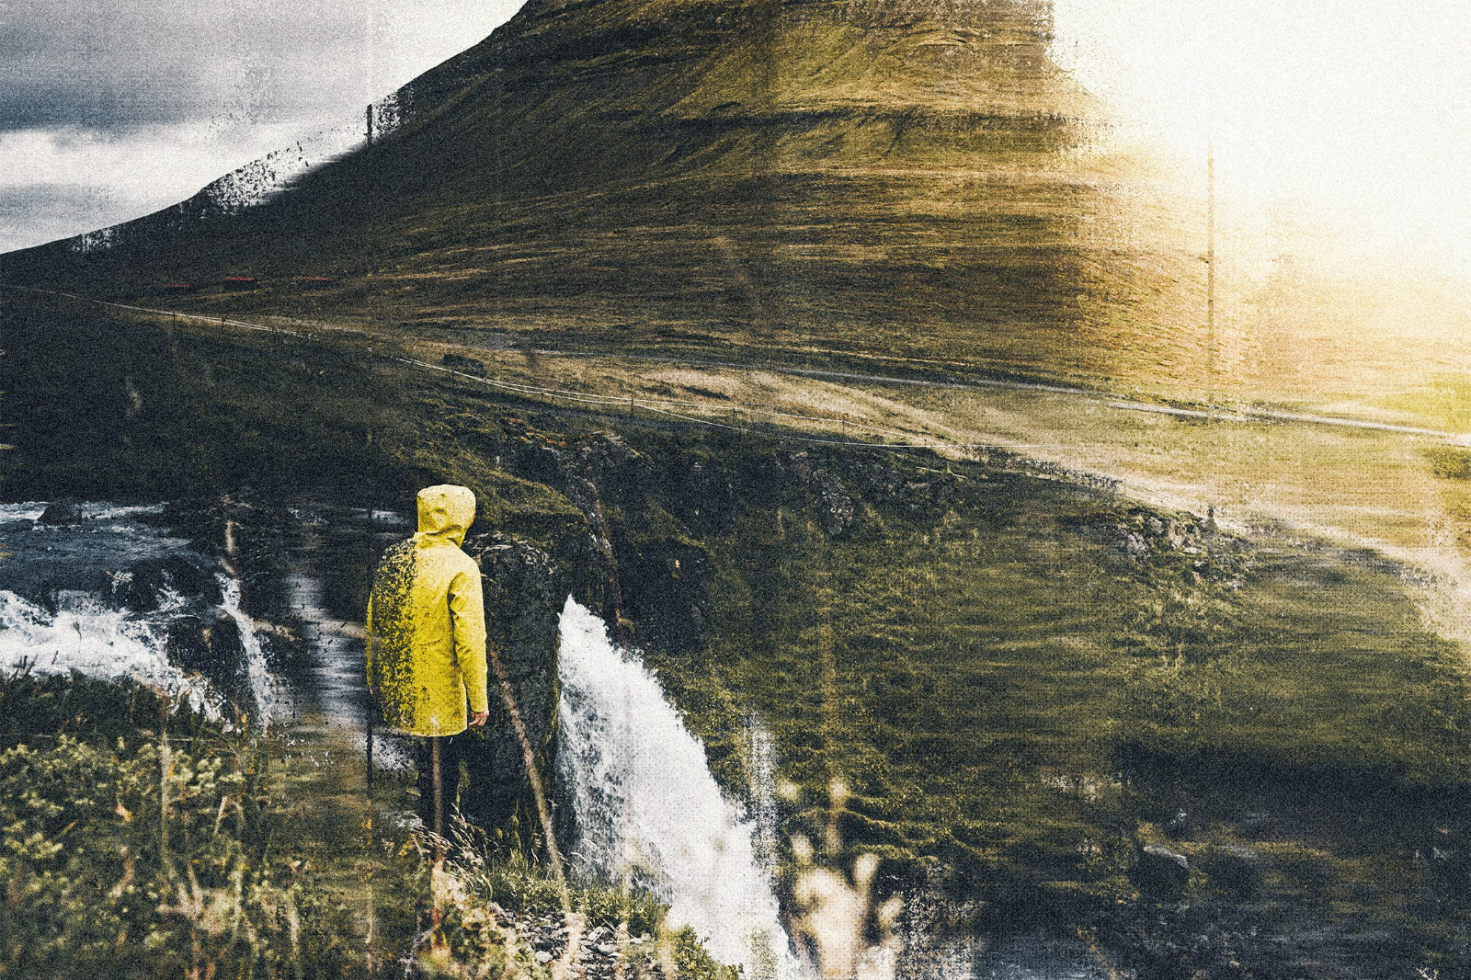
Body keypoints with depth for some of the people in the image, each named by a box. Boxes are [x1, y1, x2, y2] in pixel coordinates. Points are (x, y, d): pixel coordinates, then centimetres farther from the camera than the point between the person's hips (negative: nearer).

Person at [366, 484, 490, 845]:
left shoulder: (392, 557, 4)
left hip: (392, 691, 6)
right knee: (438, 774, 7)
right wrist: (478, 699, -11)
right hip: (439, 700, -6)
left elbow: (372, 623, 11)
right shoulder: (461, 567, -15)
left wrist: (373, 679, 22)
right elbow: (469, 639, -17)